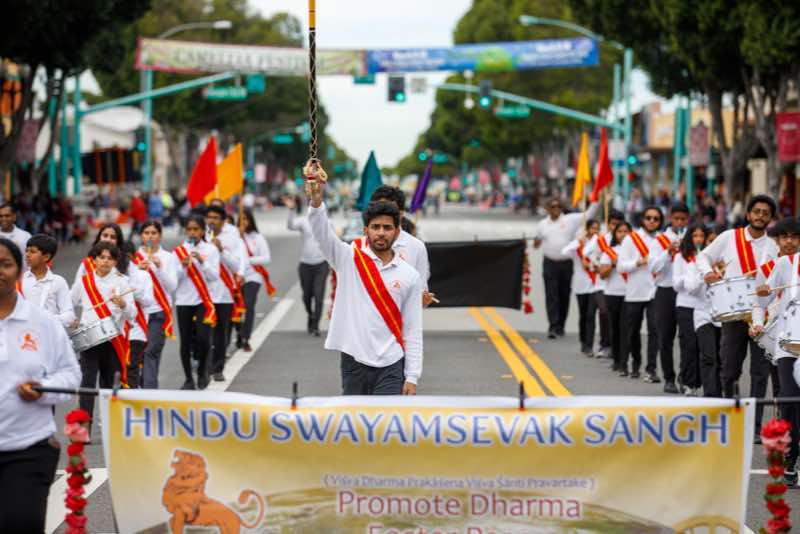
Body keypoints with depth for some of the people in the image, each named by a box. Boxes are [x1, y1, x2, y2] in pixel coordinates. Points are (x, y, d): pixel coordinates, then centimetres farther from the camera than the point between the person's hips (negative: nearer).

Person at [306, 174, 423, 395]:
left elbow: (413, 331, 6)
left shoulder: (410, 276, 5)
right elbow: (322, 233, -16)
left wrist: (412, 377, 0)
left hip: (391, 367, 0)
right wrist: (316, 201, -36)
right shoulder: (348, 258, 2)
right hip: (353, 361, 0)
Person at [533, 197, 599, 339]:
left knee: (564, 296, 8)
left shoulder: (571, 220, 0)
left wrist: (596, 200, -18)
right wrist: (536, 242, -4)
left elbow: (588, 214, -5)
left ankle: (560, 325, 22)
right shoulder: (542, 224, 7)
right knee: (551, 296, -8)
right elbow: (537, 243, 18)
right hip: (550, 264, 0)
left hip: (566, 263, 0)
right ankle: (553, 326, -11)